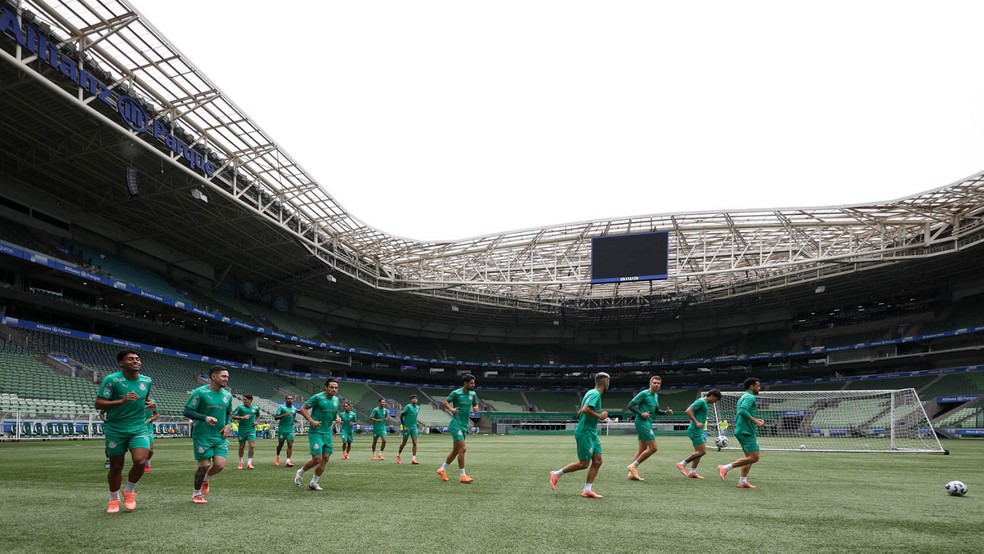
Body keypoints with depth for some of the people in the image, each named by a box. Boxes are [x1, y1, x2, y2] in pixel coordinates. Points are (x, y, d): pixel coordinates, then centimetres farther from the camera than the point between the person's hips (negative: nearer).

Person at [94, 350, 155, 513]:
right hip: (115, 430, -3)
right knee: (116, 467, 7)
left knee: (140, 461, -15)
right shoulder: (111, 379, -12)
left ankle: (129, 491, 14)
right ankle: (114, 499, 31)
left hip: (139, 428, 3)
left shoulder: (147, 380, 4)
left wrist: (150, 403, 0)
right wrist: (122, 401, -28)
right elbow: (98, 404, -15)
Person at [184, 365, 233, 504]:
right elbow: (187, 411, -13)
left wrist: (228, 424, 1)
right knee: (204, 466, 0)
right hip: (202, 436, -5)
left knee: (220, 465, -6)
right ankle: (196, 494, 25)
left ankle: (205, 480, 29)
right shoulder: (200, 392, -11)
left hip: (220, 436, 5)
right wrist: (205, 417, -28)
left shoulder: (227, 395, 8)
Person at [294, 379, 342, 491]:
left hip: (327, 433, 7)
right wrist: (311, 421, -19)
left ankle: (314, 483, 19)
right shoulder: (317, 397, -12)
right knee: (317, 459, -10)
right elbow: (302, 409, -9)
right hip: (316, 432, -7)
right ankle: (300, 473, 18)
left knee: (325, 459, 4)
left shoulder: (336, 400, 8)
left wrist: (337, 418, 3)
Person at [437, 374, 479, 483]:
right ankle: (462, 475, -6)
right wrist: (451, 409, -19)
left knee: (456, 450, 13)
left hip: (464, 425, 8)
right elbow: (446, 402, 0)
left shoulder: (473, 394, 7)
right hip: (456, 424, -8)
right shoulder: (456, 393, -10)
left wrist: (476, 408, -3)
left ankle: (442, 469, 29)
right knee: (462, 449, -13)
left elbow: (475, 404, 20)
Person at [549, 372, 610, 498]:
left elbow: (579, 412, 21)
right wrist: (599, 416, -18)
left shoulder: (591, 393, 15)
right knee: (584, 464, -3)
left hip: (592, 433, 10)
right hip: (585, 433, -10)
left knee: (597, 461, 4)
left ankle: (587, 490, 7)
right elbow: (586, 409, -30)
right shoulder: (595, 394, -15)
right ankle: (556, 474, 9)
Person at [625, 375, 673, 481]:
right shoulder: (644, 393, -11)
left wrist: (665, 412, 8)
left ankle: (632, 473, 12)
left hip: (648, 422, 9)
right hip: (642, 422, -9)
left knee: (642, 449, 9)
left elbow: (656, 411, 26)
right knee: (653, 448, -12)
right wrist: (641, 414, -22)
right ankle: (633, 466, -4)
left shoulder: (656, 396, 16)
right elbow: (631, 405, -13)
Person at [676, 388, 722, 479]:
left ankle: (692, 472, 12)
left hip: (699, 431, 10)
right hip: (695, 430, -10)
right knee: (702, 451, -12)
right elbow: (688, 411, -21)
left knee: (699, 452, 9)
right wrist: (697, 423, -25)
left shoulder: (704, 403, 19)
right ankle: (682, 464, -5)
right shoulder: (701, 401, -12)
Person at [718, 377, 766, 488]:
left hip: (741, 431, 10)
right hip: (747, 432, -10)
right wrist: (756, 422, -23)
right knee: (754, 457, -10)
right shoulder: (750, 397, -11)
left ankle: (742, 481, 13)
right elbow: (743, 411, -26)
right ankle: (725, 468, -11)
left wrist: (756, 420, 18)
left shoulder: (743, 397, 20)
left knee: (750, 457, 13)